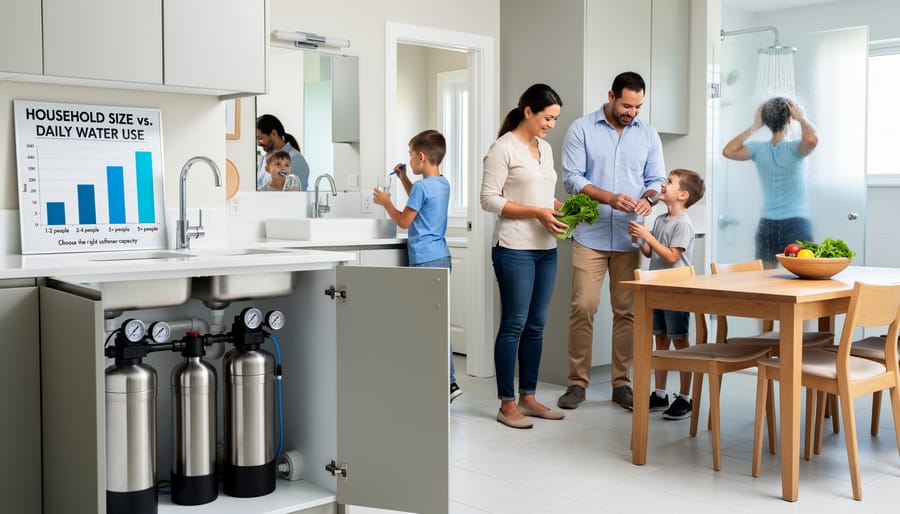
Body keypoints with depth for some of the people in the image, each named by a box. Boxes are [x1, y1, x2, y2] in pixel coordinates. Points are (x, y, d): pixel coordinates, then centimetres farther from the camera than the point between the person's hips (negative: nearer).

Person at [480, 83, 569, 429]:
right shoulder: (503, 148, -8)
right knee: (514, 324, -4)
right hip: (515, 249, -8)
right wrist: (537, 213, -18)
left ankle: (528, 397, 19)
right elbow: (489, 199, -12)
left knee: (536, 325, 10)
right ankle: (507, 404, 5)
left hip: (546, 249, 8)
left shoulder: (545, 148, 16)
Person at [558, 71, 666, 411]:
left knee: (627, 311, 5)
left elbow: (657, 179, 9)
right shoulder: (581, 129, 0)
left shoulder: (648, 135, 10)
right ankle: (577, 382, 5)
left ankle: (621, 383, 15)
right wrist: (610, 198, -20)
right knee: (582, 307, -6)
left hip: (629, 238, 3)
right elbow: (572, 177, -6)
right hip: (590, 236, -3)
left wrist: (648, 198, -15)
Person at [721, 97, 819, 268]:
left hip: (767, 226, 4)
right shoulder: (794, 149, -12)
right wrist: (802, 118, -12)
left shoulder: (758, 149, -1)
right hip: (796, 224, -4)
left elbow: (728, 151, 1)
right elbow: (811, 140, -31)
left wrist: (754, 127, 4)